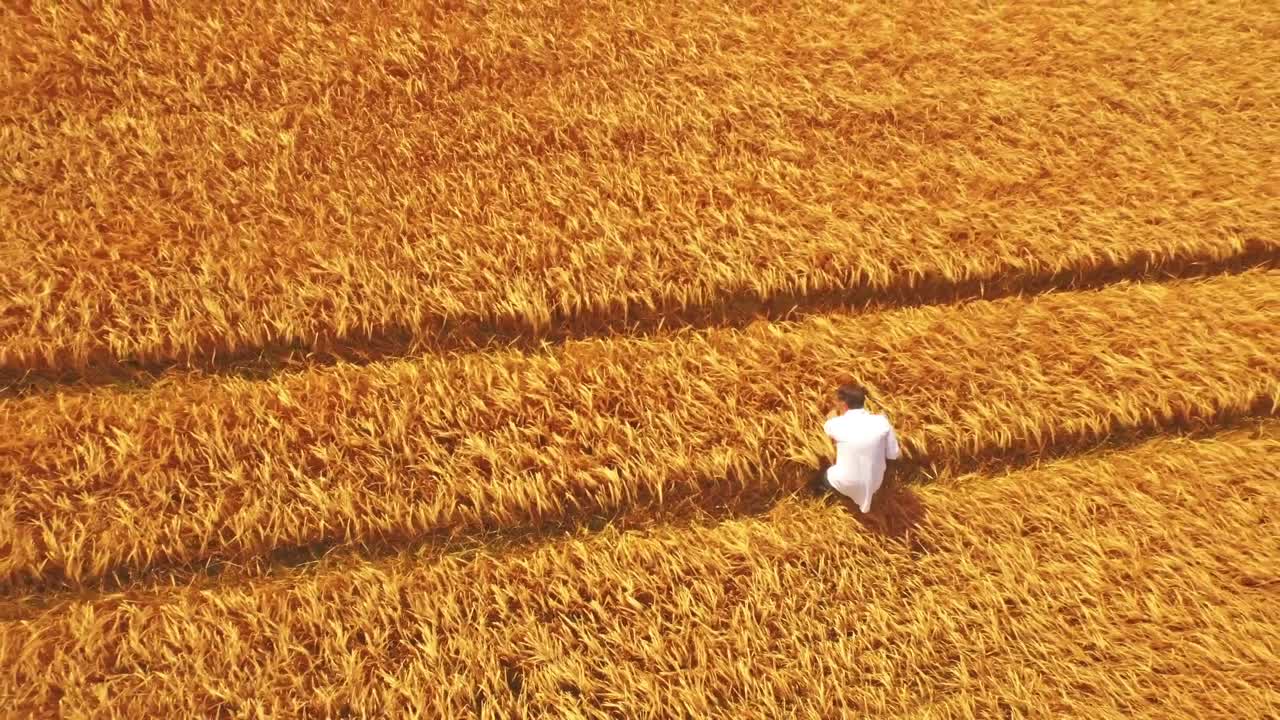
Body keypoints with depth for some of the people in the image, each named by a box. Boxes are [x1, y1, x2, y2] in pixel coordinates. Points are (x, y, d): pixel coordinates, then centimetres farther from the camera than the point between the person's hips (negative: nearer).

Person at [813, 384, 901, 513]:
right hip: (875, 483, 1)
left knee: (820, 478, 31)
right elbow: (893, 454, -3)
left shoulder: (837, 423, -17)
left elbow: (828, 427, 9)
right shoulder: (881, 421, -13)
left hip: (847, 485, -1)